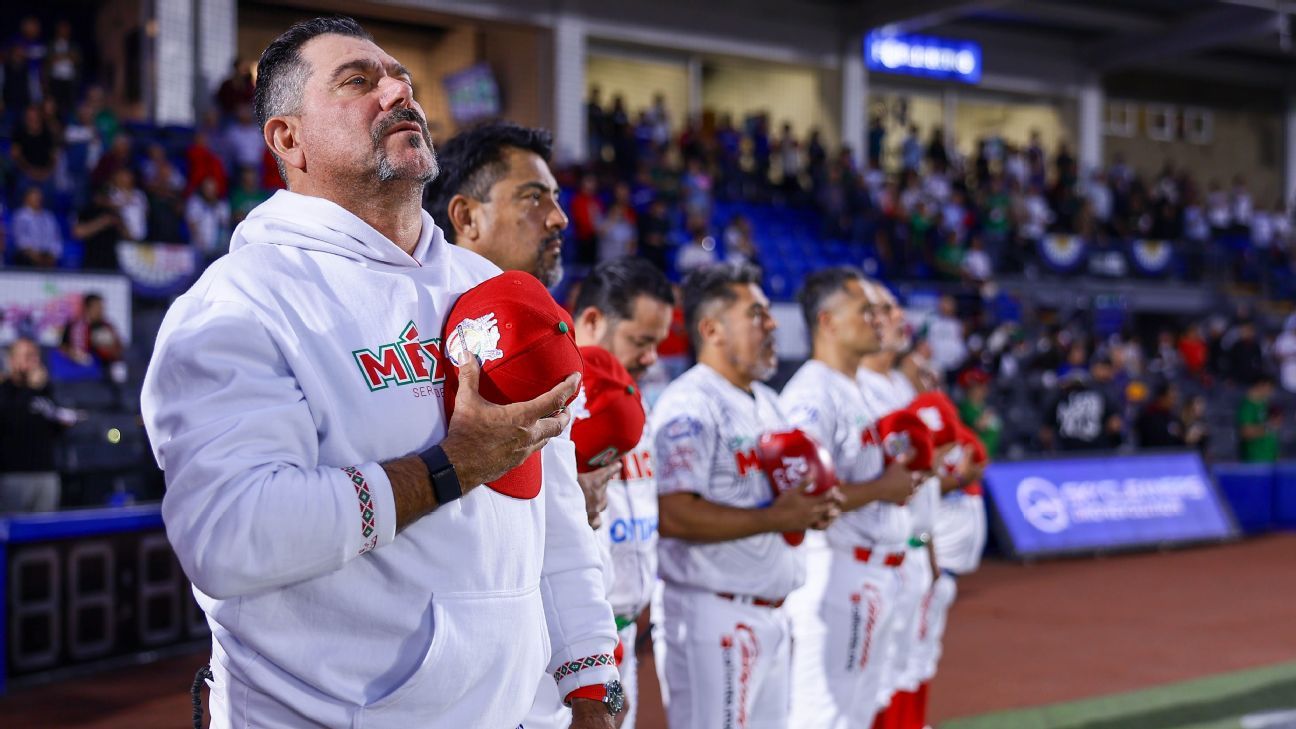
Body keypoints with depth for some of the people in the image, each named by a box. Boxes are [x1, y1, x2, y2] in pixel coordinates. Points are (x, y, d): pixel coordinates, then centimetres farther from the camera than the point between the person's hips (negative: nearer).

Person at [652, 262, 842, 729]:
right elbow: (674, 516, -25)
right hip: (715, 614, -9)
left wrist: (813, 509, 1)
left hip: (773, 613, 9)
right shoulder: (689, 407, -15)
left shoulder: (767, 402, 15)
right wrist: (775, 518, -24)